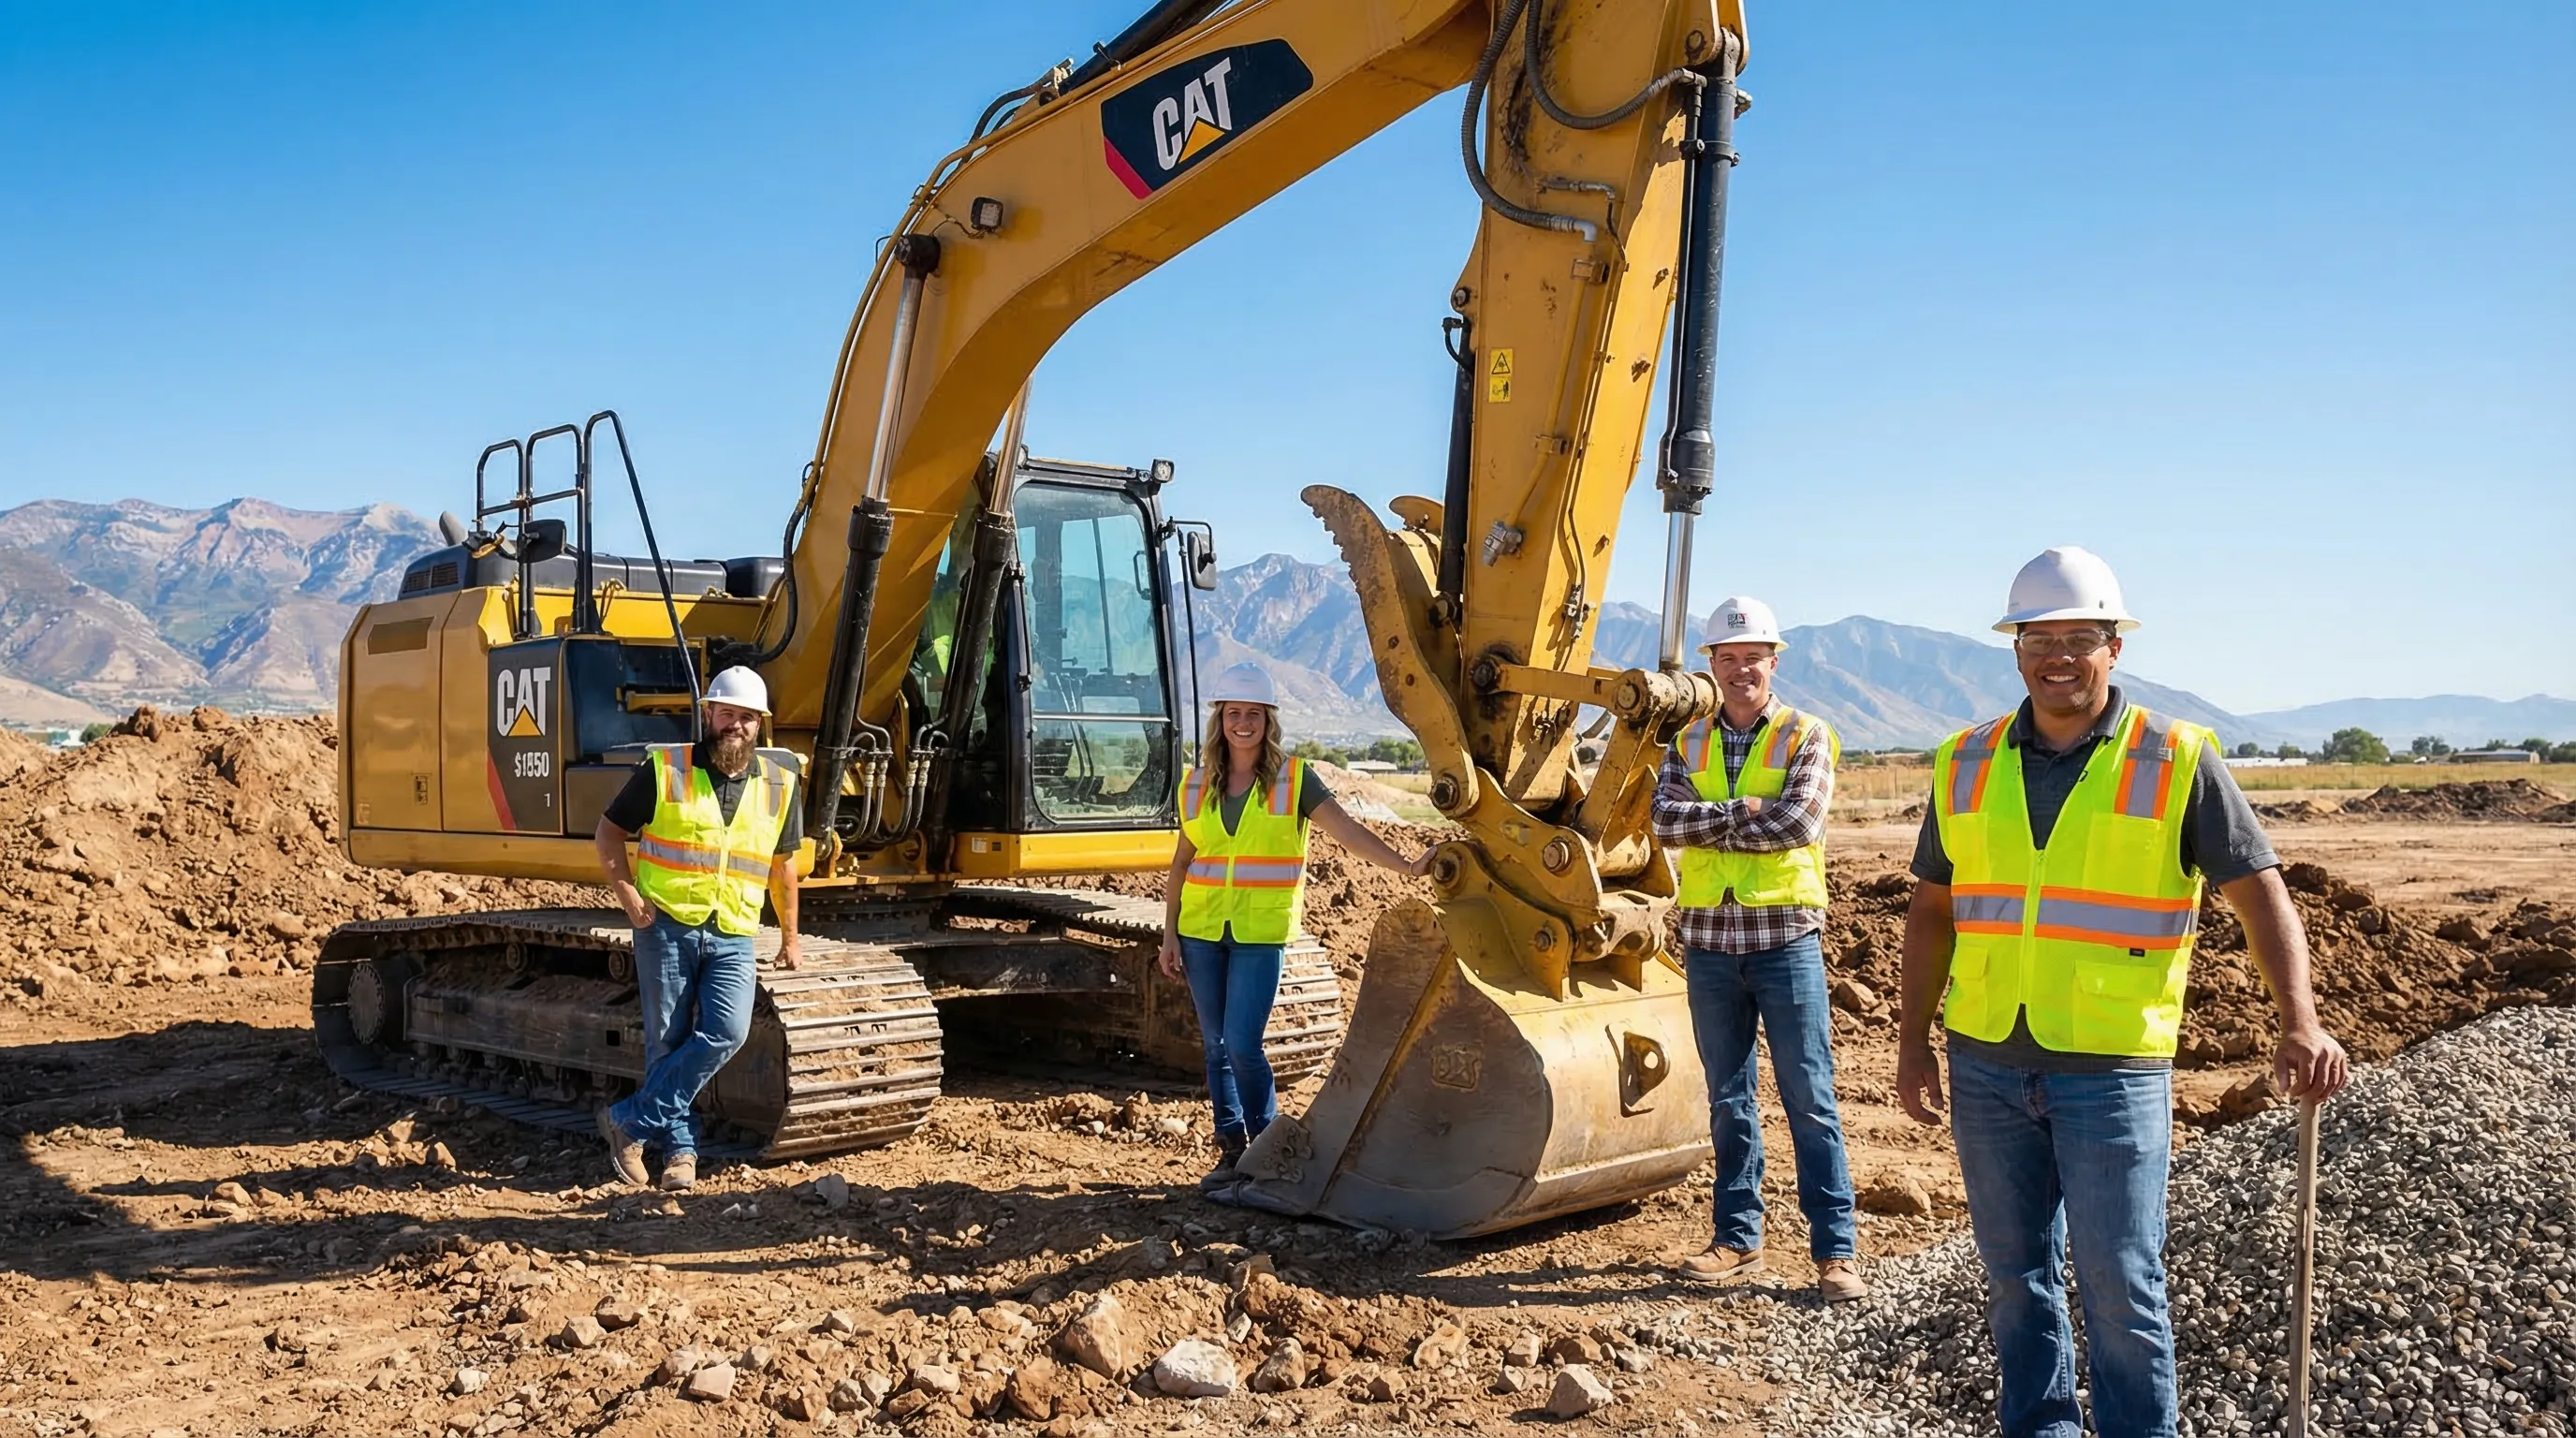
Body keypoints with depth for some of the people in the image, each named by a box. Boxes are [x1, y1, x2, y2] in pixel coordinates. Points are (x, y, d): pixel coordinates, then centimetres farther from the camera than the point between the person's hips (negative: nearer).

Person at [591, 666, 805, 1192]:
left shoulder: (778, 784, 8)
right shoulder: (663, 769, -1)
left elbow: (782, 864, 18)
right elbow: (608, 833, 6)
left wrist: (790, 938, 19)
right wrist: (628, 897, -6)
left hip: (733, 936, 2)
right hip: (667, 926, -2)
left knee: (727, 1033, -15)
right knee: (668, 1042, 2)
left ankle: (630, 1120, -3)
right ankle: (680, 1149, 17)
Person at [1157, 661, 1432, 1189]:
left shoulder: (1293, 778, -3)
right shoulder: (1197, 784, 6)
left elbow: (1346, 830, -12)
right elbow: (1182, 862, 11)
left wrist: (1406, 866, -24)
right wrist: (1169, 934, 8)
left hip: (1261, 932, -4)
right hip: (1201, 931, 4)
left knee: (1242, 1045, -9)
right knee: (1215, 1046, 9)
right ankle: (1232, 1151, 23)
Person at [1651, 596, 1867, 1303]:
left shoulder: (1807, 737, 0)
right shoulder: (1689, 743, 11)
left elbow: (1799, 822, -16)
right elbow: (1664, 818, -5)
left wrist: (1708, 824, -9)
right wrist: (1743, 811, -16)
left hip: (1785, 935, -4)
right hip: (1710, 939, 4)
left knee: (1809, 1099, -1)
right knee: (1728, 1100, 11)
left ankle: (1837, 1249, 5)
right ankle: (1737, 1238, 21)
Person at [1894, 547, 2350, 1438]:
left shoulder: (2177, 760, -4)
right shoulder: (1966, 763, 6)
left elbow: (2260, 895, -8)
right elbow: (1933, 909, 11)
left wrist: (2300, 1021, -23)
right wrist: (1914, 1043, 8)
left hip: (2112, 1067, -4)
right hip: (1986, 1063, 4)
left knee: (2120, 1283, 0)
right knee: (2015, 1273, 14)